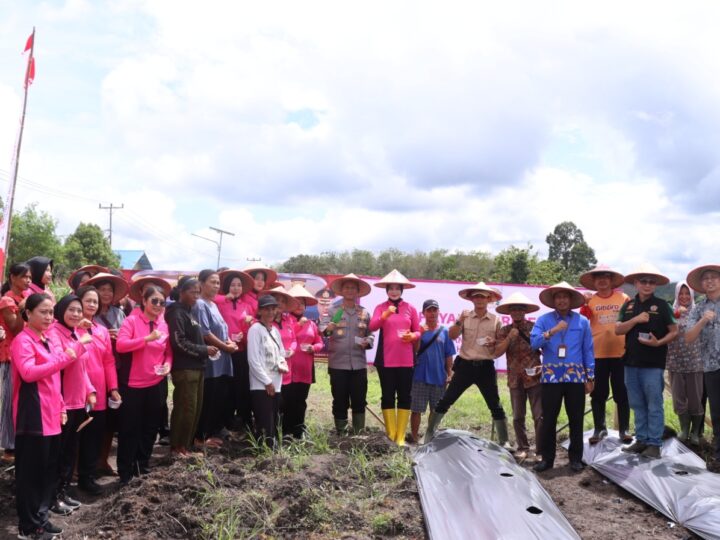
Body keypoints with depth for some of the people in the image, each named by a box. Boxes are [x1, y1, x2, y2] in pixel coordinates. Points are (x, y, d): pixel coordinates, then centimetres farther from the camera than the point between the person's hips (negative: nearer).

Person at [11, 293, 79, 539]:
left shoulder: (49, 341, 16)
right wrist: (64, 358, -25)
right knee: (31, 470, -1)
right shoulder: (23, 340, -9)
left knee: (50, 468, 12)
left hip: (50, 413, 8)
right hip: (33, 414, -8)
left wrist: (60, 407, 18)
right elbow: (28, 373, -24)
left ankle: (40, 518, 23)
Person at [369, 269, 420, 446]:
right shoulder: (380, 307, 4)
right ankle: (391, 436, 12)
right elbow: (372, 327, -12)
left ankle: (401, 437, 10)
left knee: (404, 396, 3)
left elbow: (418, 332, 8)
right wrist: (385, 315, -28)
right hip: (386, 360, -1)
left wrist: (412, 336, -14)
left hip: (406, 360, 1)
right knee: (388, 396, 3)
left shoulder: (410, 309, 7)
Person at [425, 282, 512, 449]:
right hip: (465, 366, 0)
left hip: (486, 367, 0)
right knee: (445, 401, 2)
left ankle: (504, 441, 18)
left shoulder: (496, 320, 3)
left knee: (495, 406, 5)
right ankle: (429, 434, 14)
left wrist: (495, 343, -13)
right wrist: (459, 321, -22)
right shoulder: (465, 317, 2)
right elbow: (452, 336, -8)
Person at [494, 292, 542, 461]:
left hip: (535, 377, -2)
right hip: (515, 379, 2)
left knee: (539, 416, -4)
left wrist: (544, 365, -9)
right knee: (518, 417, 9)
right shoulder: (505, 331, 6)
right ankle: (522, 447, 23)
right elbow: (497, 353, -4)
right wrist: (510, 337, -14)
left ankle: (540, 450, 6)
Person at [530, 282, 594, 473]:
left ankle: (576, 458, 17)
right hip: (551, 376, -1)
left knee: (576, 419, 6)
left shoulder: (582, 321, 7)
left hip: (576, 376, 1)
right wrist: (552, 331, -24)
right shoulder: (543, 320, 3)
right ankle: (547, 458, 11)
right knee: (548, 419, 2)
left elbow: (588, 350, 8)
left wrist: (590, 377, 5)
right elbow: (534, 342, -11)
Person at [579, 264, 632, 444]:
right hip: (597, 354, 1)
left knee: (622, 394, 7)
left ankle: (624, 429, 17)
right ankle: (599, 429, 20)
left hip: (620, 353, -1)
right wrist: (584, 304, -26)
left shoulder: (623, 298, 2)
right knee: (598, 394, 9)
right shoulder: (590, 301, 2)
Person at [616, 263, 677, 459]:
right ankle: (641, 439, 21)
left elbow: (674, 331, -1)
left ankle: (654, 443, 6)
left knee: (654, 405, 0)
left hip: (653, 363, -4)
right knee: (637, 404, 11)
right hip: (631, 362, 4)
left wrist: (659, 343, -16)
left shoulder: (661, 305, -1)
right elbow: (618, 329, 1)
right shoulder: (628, 305, 9)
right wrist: (636, 320, -12)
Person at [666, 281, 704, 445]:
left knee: (695, 397, 3)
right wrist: (676, 314, -20)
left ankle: (695, 432, 17)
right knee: (679, 397, 8)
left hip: (694, 361, -1)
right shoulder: (671, 311, 5)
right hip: (675, 361, 1)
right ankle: (684, 429, 23)